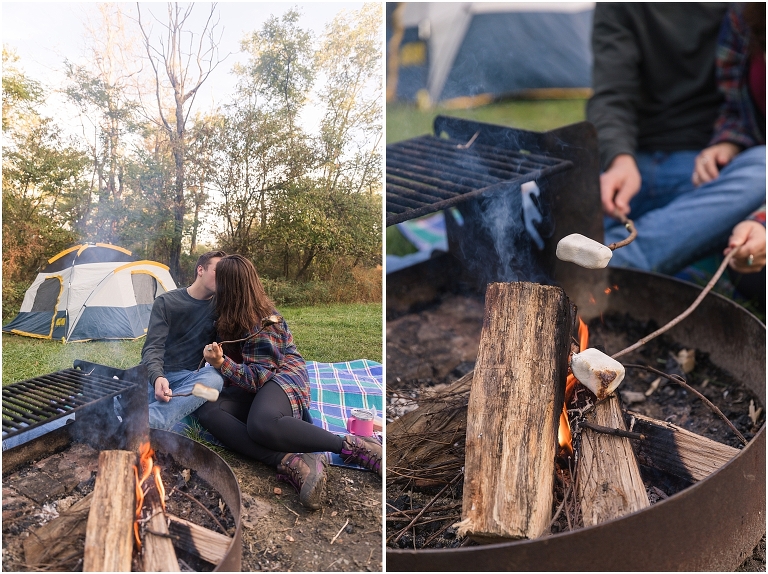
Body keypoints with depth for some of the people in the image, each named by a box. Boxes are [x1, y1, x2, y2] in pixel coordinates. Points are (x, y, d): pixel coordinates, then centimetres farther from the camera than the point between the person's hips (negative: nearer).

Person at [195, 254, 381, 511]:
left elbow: (260, 378, -17)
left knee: (261, 424, -46)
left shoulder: (260, 325, -16)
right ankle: (290, 463, -44)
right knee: (206, 411, -28)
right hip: (250, 388, 8)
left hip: (283, 378, -8)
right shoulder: (240, 314, 9)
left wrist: (222, 364, -29)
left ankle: (354, 446, -31)